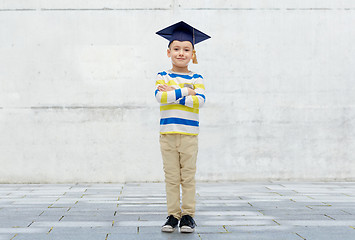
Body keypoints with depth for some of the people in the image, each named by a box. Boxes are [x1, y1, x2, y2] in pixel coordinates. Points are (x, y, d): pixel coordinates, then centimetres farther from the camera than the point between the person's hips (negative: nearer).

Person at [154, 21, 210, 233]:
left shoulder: (196, 78, 5)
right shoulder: (163, 77, 6)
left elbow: (200, 100, -11)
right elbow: (160, 96, -13)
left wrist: (173, 94, -13)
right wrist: (186, 92, -13)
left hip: (189, 134, 0)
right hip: (168, 134, 0)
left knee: (188, 176, 2)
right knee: (171, 177, 4)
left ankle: (188, 215, 9)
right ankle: (173, 215, 10)